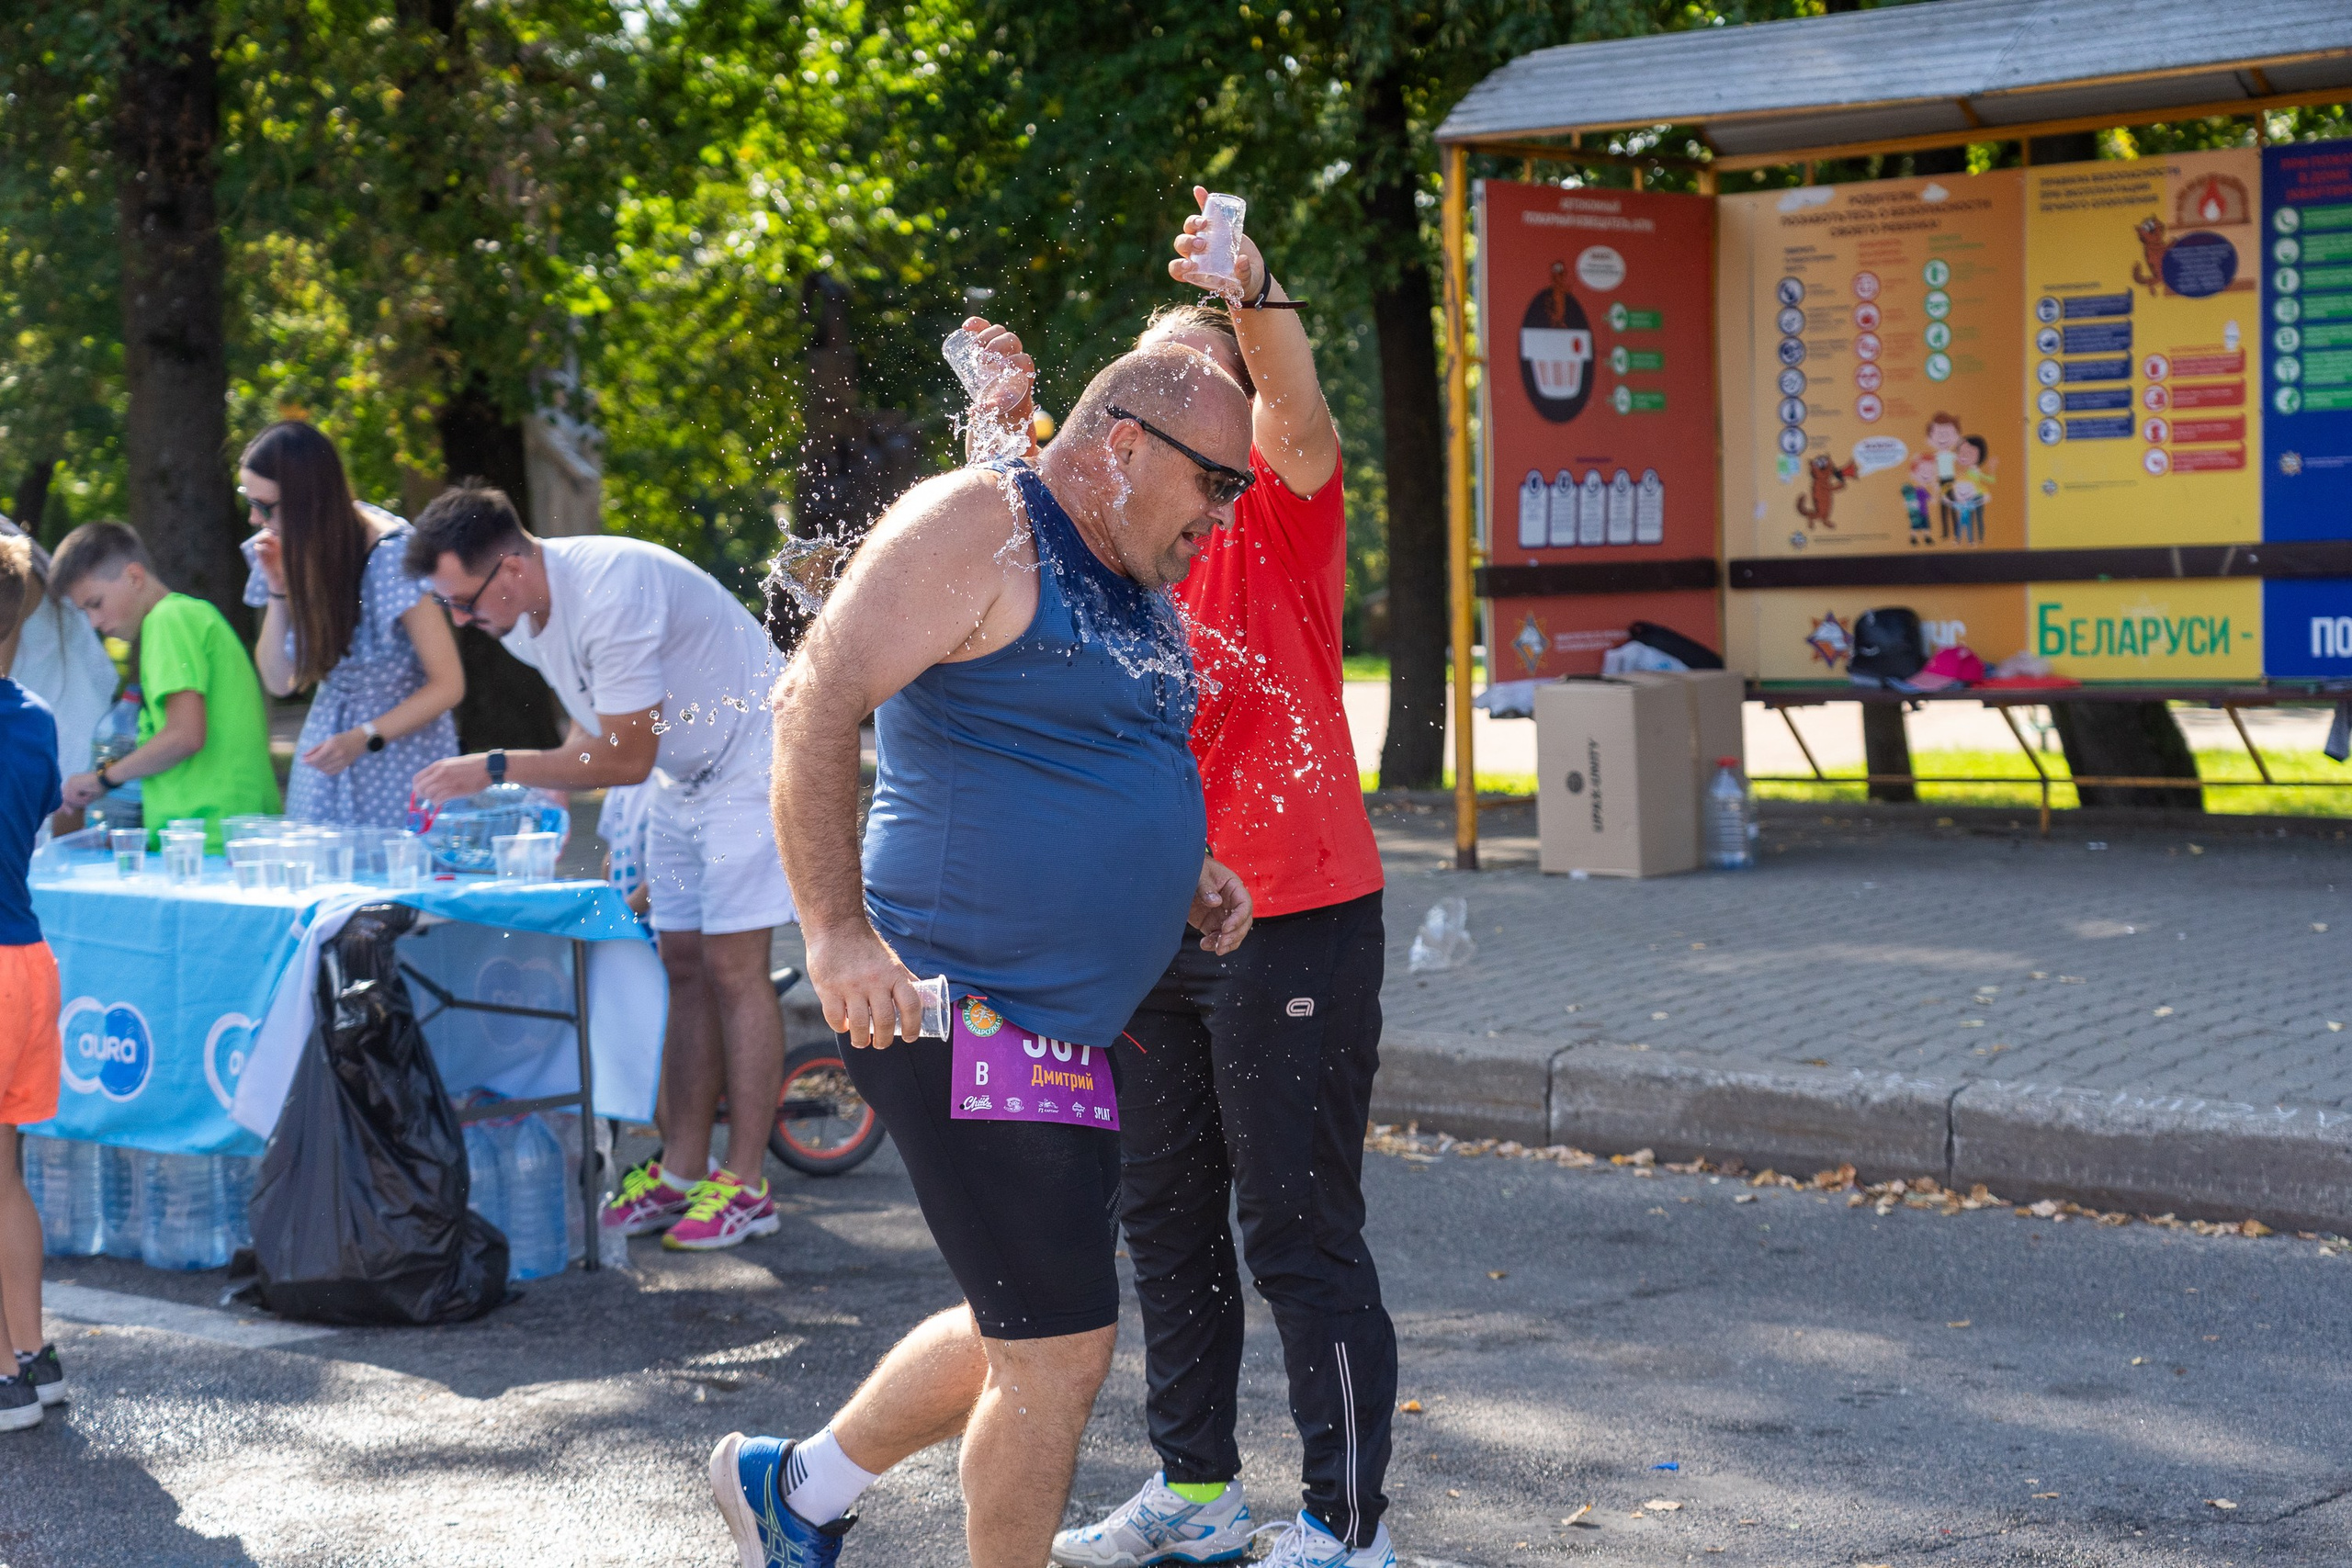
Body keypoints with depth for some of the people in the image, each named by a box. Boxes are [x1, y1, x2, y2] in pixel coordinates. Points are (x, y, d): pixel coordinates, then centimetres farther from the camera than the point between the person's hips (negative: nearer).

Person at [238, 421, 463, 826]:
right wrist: (278, 591, -10)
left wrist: (364, 739, -25)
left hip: (402, 741, -5)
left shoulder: (392, 554, -18)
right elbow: (279, 682, 2)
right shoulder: (288, 553, -1)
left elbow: (447, 685, -14)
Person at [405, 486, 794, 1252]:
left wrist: (494, 769, -24)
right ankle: (682, 1172, 7)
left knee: (733, 965, -11)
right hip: (682, 774, 9)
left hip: (749, 763, -9)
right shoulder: (517, 614, -3)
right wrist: (539, 802, -1)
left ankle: (745, 1188, -8)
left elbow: (627, 758, -27)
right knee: (682, 964, 5)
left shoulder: (612, 593, -32)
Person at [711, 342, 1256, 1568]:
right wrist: (838, 931, -28)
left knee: (1028, 1330, 20)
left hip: (1065, 1028, 10)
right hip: (966, 1015, -10)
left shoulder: (1137, 582, 16)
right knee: (1061, 1349, -4)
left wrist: (1179, 874, 13)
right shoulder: (978, 526, -12)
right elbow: (815, 703, -21)